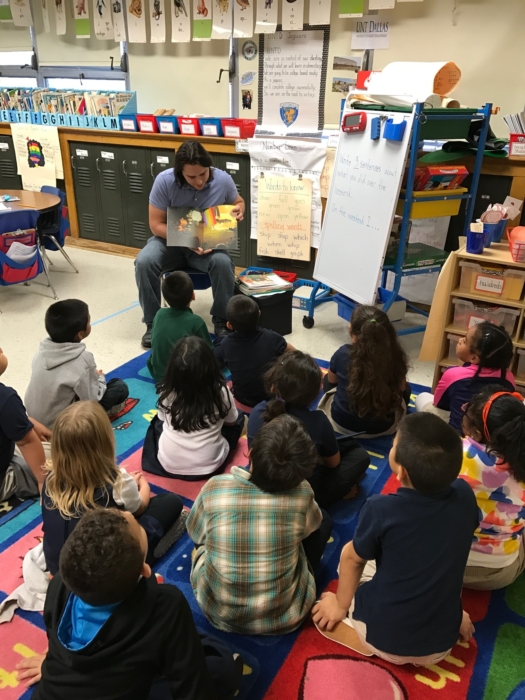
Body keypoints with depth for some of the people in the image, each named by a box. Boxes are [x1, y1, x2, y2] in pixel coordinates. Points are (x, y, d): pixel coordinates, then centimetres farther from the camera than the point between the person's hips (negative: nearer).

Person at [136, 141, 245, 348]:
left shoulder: (223, 180, -14)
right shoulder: (164, 181, -20)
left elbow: (238, 201, 8)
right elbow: (156, 225, -15)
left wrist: (239, 210, -17)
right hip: (170, 241, 0)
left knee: (223, 263, -31)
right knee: (144, 262, -27)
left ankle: (221, 321, -9)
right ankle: (153, 322, -8)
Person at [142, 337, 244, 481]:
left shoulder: (167, 392, -16)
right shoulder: (221, 392, -18)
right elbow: (231, 421, 2)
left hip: (168, 464, 1)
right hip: (209, 467, -1)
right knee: (239, 418, 22)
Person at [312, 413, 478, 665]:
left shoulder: (380, 509, -26)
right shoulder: (465, 495, -15)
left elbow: (352, 558, -7)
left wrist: (341, 605, 13)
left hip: (381, 639, -3)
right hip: (441, 646, 3)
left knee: (351, 557, 20)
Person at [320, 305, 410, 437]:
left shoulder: (343, 354, -24)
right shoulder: (395, 356, -23)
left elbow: (331, 380, 0)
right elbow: (401, 387, -1)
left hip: (341, 424, 0)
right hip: (383, 428, 0)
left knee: (328, 379, 29)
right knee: (405, 389, 30)